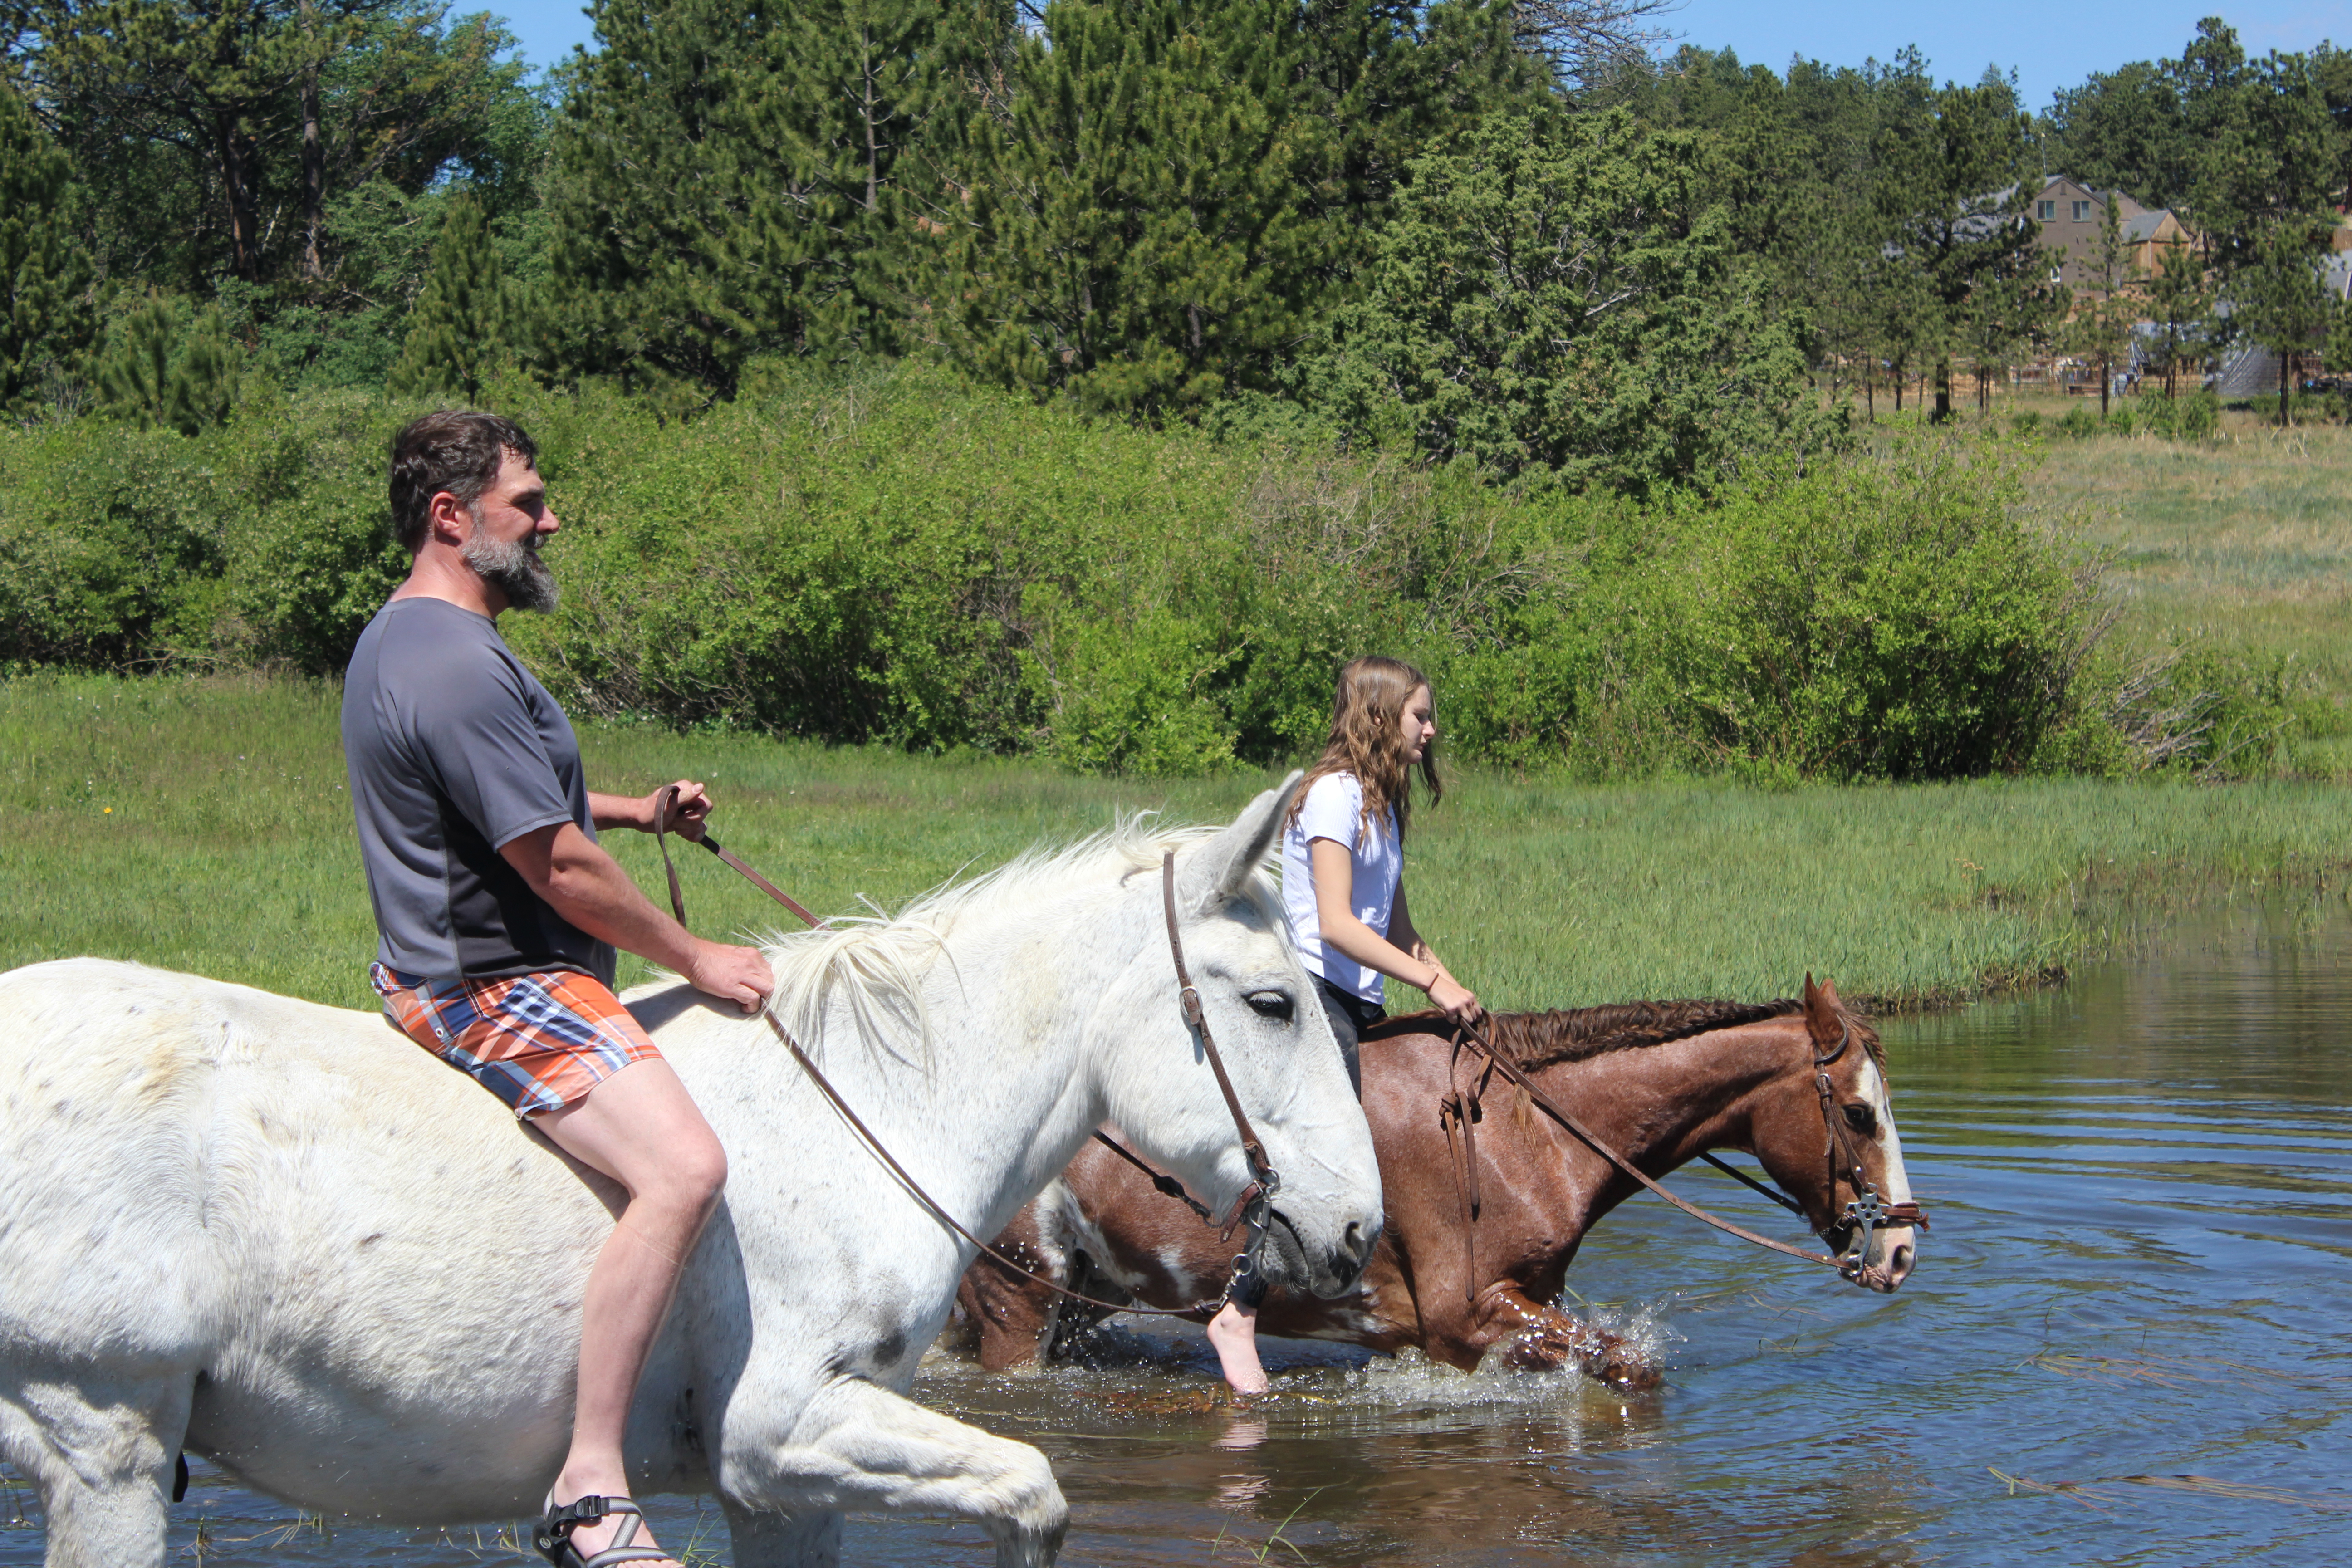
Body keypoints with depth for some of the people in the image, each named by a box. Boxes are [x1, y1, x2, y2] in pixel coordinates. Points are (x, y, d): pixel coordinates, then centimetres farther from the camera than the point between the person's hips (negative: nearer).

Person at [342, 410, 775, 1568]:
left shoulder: (400, 640, 15)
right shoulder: (461, 667, -20)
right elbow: (560, 869, -21)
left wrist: (638, 810, 18)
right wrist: (699, 961, -9)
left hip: (446, 970, 12)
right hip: (496, 990, -12)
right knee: (683, 1166, -28)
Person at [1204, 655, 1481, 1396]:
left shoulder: (1380, 803, 20)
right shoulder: (1335, 794, -10)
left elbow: (1397, 929, 25)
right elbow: (1335, 925, -18)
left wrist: (1451, 990, 10)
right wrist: (1435, 983, -17)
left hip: (1353, 1003, 10)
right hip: (1311, 993, -10)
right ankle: (1239, 1317, -21)